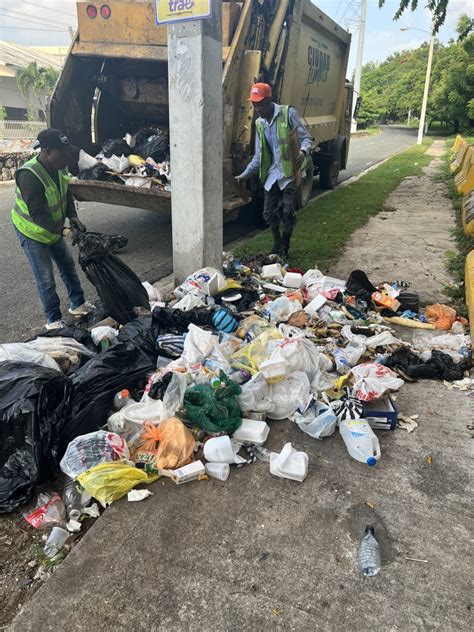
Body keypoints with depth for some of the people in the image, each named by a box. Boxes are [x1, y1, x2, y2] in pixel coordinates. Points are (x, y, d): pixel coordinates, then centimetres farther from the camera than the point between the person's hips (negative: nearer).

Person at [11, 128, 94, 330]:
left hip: (54, 228, 7)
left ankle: (77, 304, 35)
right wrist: (62, 230, -38)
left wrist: (73, 217, -10)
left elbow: (66, 193, 5)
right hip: (33, 232, -7)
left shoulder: (59, 167, -10)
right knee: (46, 279, -1)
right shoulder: (29, 176, -33)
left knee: (68, 266, 17)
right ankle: (53, 320, 14)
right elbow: (37, 214, -32)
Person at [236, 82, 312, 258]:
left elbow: (306, 138, -6)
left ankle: (285, 248, 10)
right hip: (271, 175, 6)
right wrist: (245, 174, 10)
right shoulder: (259, 123, 10)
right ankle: (277, 245, 27)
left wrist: (303, 151, -28)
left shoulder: (288, 113, -7)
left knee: (288, 213, -9)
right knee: (269, 213, 7)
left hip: (289, 174, -5)